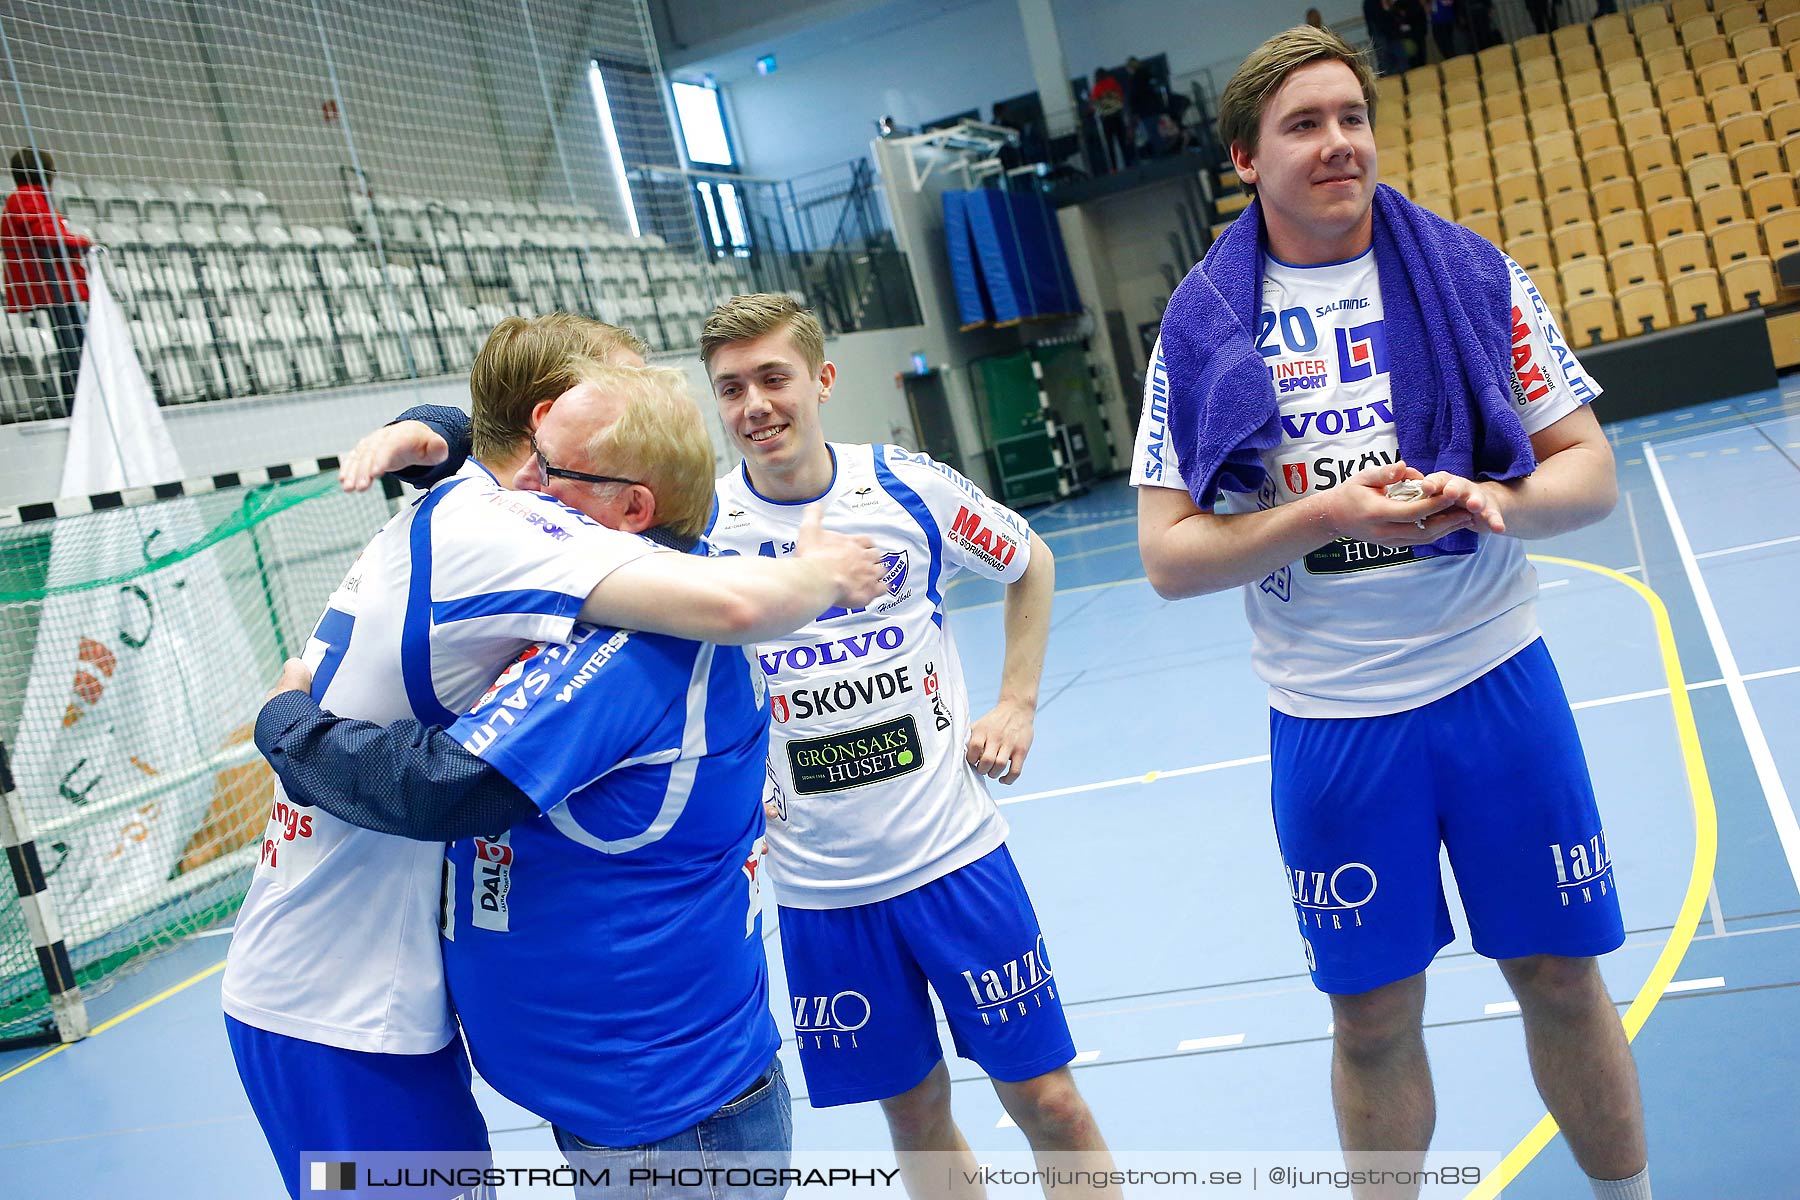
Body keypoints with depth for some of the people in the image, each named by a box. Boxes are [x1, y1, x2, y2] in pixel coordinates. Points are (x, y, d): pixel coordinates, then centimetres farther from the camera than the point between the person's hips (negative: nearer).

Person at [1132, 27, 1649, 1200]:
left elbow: (1591, 470, 2)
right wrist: (1324, 515, -21)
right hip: (1330, 725, -1)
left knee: (1562, 978, 13)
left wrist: (1504, 501, -20)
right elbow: (1168, 556, -6)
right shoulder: (1202, 328, -3)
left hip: (1498, 686, 1)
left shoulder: (1474, 273, 0)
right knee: (1374, 1020, 10)